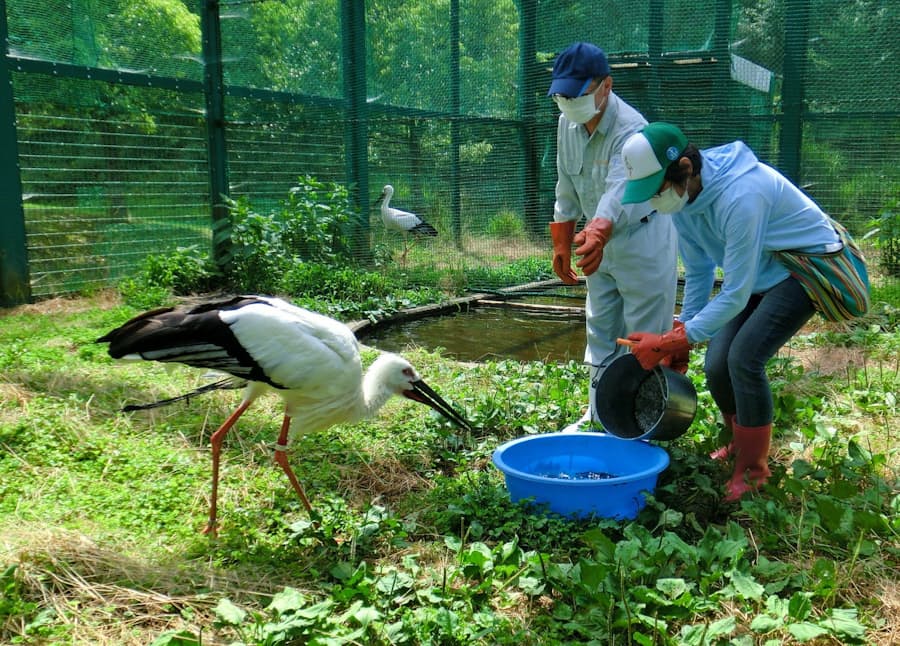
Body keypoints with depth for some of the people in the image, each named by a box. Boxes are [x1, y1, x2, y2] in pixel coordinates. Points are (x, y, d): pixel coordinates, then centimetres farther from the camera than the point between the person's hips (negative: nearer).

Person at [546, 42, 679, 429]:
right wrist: (562, 243, 10)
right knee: (600, 330, 15)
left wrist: (597, 234, -62)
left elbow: (620, 191, -45)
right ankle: (599, 415, 28)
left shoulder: (631, 129, -27)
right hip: (600, 239, 8)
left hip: (643, 240, -8)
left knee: (644, 335, -3)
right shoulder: (567, 124, -3)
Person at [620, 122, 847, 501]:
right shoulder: (682, 193, -9)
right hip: (759, 271, 8)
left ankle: (752, 469, -1)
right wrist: (683, 336, 7)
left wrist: (670, 342, -32)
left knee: (744, 359, -21)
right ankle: (741, 444, 27)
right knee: (717, 367, -2)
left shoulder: (740, 196, -36)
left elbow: (735, 295, -33)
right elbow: (699, 271, 4)